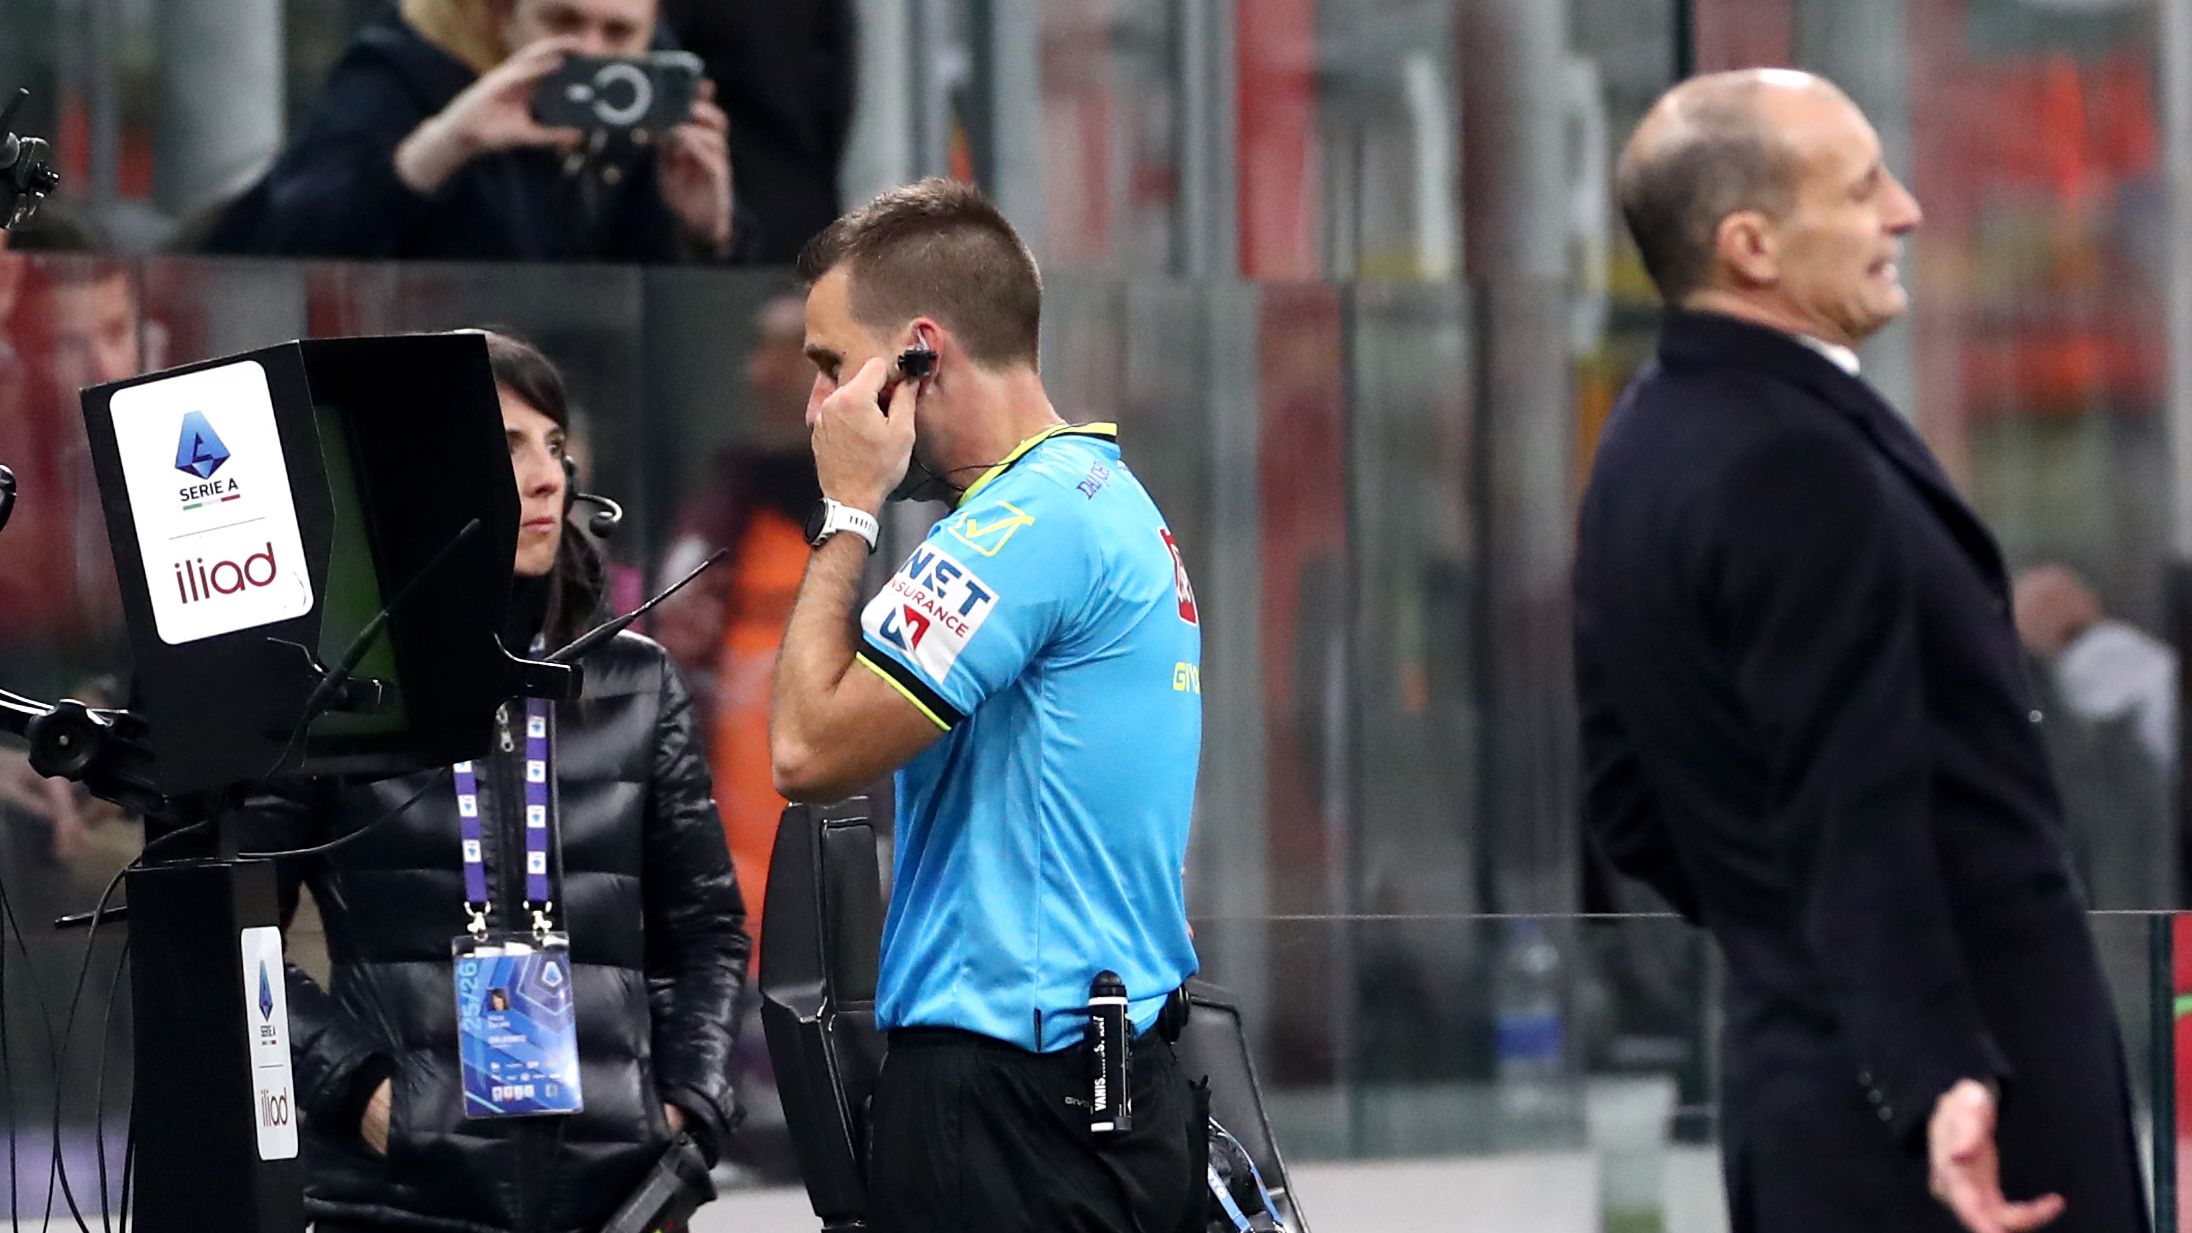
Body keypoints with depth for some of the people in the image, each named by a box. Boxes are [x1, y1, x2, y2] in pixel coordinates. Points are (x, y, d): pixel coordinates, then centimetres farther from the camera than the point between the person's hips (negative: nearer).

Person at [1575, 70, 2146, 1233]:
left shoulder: (1649, 450, 11)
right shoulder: (1796, 464, -19)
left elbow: (1633, 807, 18)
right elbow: (1855, 820, -26)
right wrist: (1938, 1080, -32)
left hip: (1797, 1062, 10)